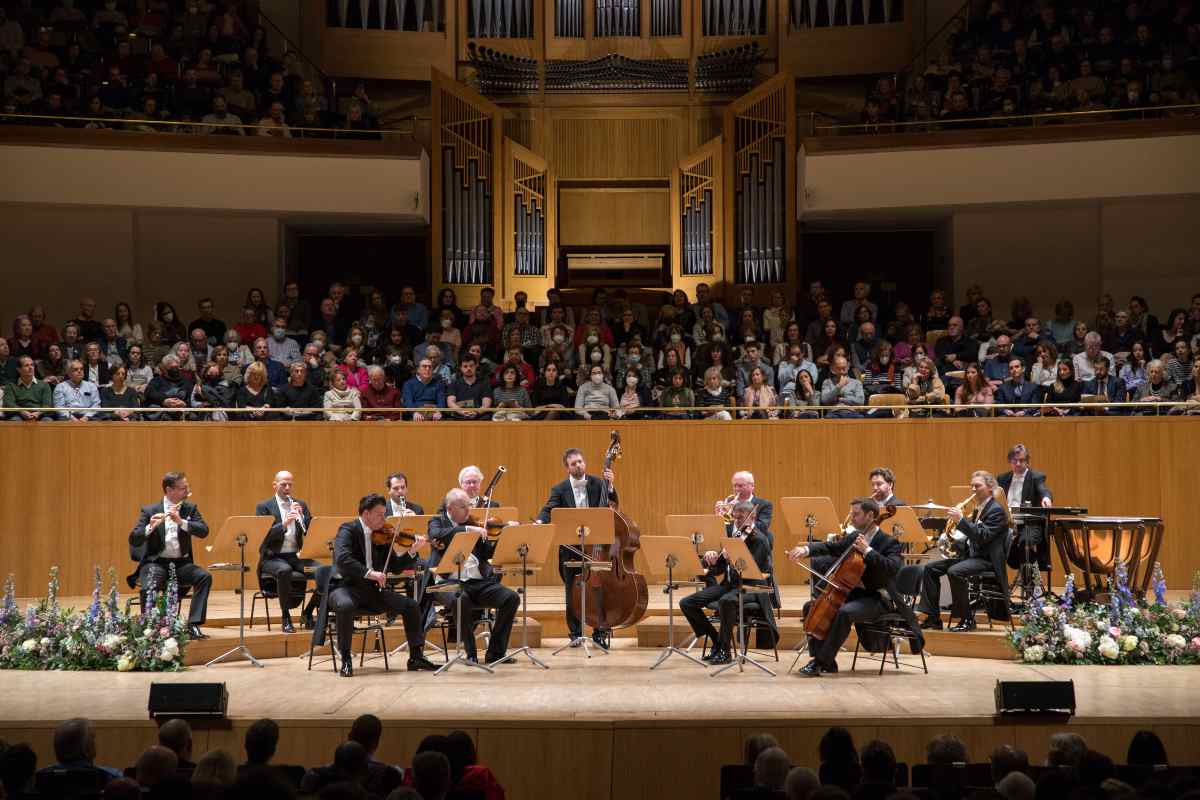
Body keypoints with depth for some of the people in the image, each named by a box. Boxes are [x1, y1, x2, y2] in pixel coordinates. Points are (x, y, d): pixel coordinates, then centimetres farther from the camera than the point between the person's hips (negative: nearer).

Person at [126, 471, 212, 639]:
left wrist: (181, 521, -20)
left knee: (205, 576, -25)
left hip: (181, 563, 3)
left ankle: (193, 625, -22)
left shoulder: (190, 508, 9)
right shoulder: (149, 510, 1)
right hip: (156, 562, -3)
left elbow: (203, 531, -6)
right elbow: (134, 540, -8)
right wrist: (150, 527, -28)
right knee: (149, 588, -33)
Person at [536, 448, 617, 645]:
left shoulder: (597, 483, 3)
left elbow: (612, 504, -3)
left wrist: (610, 485, -19)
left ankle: (599, 633, 11)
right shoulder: (559, 489, 0)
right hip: (570, 547, 0)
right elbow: (548, 510, -12)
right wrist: (540, 522, -33)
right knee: (572, 591, 5)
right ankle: (575, 633, 14)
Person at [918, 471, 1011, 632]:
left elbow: (983, 537, -23)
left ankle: (967, 619, -21)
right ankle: (933, 618, 0)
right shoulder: (979, 508, 18)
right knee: (930, 568, 0)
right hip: (972, 554, 10)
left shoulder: (996, 510, -10)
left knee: (955, 571, -34)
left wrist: (961, 520, -26)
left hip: (988, 560, -10)